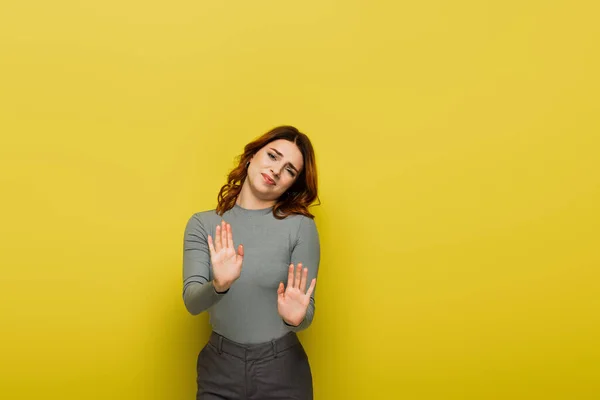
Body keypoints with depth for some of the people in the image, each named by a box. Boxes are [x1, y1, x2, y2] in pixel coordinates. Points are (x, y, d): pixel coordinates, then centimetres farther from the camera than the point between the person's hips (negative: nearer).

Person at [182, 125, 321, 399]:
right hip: (219, 367, 1)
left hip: (282, 369, -1)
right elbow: (191, 301, -13)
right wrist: (218, 285, -33)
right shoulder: (203, 224, -5)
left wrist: (295, 318, -30)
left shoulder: (300, 226, -10)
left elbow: (307, 310, -9)